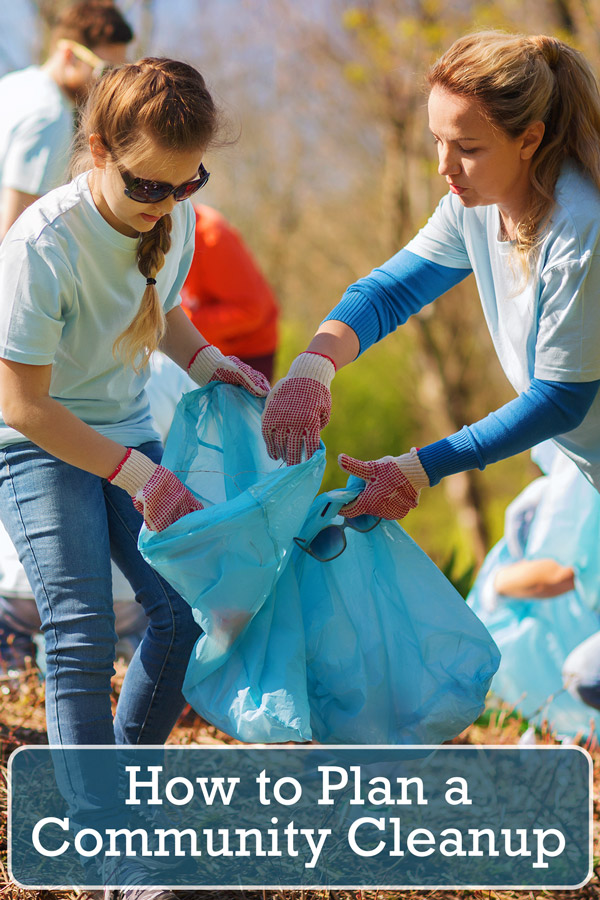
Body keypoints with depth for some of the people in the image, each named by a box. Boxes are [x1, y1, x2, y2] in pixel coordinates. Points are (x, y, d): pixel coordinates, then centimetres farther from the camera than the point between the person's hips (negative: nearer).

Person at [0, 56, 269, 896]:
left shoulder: (175, 217, -9)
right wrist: (137, 476, -25)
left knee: (186, 611, -2)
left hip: (127, 431, 6)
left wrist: (208, 362, -5)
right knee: (81, 634, -15)